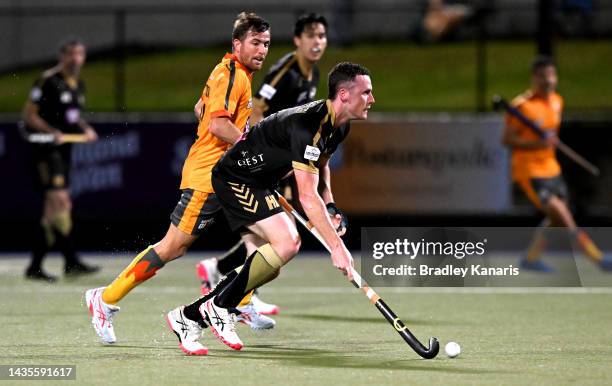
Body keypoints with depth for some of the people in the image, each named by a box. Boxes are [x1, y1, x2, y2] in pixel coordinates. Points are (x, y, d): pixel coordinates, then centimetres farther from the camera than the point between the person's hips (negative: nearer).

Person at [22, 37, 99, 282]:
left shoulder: (78, 85, 14)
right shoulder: (48, 81, -11)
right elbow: (29, 114, -12)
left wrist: (85, 129, 6)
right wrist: (53, 132, -23)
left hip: (63, 149, 9)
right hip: (45, 149, -9)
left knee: (52, 210, 9)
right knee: (59, 201, -16)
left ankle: (35, 266, 13)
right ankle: (71, 262, -18)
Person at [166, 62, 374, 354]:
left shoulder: (339, 126, 1)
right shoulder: (307, 124, -30)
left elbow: (321, 164, 23)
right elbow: (308, 196, -34)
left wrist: (330, 206, 7)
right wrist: (336, 246, -37)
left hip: (260, 184, 10)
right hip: (236, 178, -10)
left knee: (268, 268, 4)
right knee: (287, 242, -25)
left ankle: (190, 316, 11)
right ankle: (220, 307, -14)